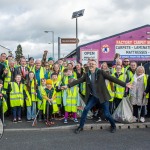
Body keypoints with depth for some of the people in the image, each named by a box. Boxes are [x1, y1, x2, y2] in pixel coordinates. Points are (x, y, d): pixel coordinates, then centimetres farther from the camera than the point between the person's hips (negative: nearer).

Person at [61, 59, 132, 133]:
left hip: (103, 96, -3)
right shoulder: (87, 75, 1)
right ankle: (81, 126, 11)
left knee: (106, 114, -1)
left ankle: (113, 126, 29)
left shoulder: (101, 72, -11)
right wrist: (68, 86, -7)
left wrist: (124, 84, -21)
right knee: (86, 109, -6)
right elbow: (78, 81, 0)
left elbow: (112, 78, -16)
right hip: (93, 96, 4)